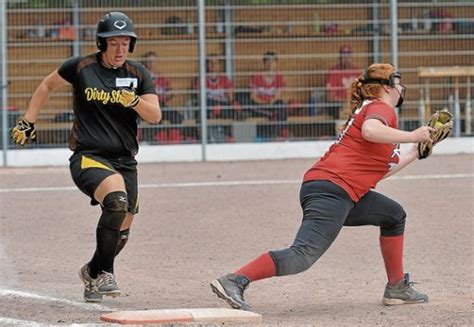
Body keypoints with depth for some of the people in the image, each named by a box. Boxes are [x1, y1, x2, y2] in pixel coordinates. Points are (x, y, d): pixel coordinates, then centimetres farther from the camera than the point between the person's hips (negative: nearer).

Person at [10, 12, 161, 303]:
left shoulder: (139, 74, 5)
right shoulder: (81, 68, 0)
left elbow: (155, 115, -2)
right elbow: (48, 85, 17)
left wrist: (133, 101, -21)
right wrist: (28, 122, 14)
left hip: (125, 162, 4)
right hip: (88, 157, -4)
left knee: (122, 232, 9)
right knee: (117, 199, -32)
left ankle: (93, 272, 38)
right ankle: (104, 273, -20)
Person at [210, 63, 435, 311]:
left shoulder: (369, 109, 30)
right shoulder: (381, 107, 2)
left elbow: (379, 170, 33)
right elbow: (370, 131, -25)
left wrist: (415, 153, 38)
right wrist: (411, 136, -16)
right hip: (332, 190, -11)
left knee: (394, 216, 25)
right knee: (303, 256, -24)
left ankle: (397, 288, 27)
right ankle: (234, 281, -32)